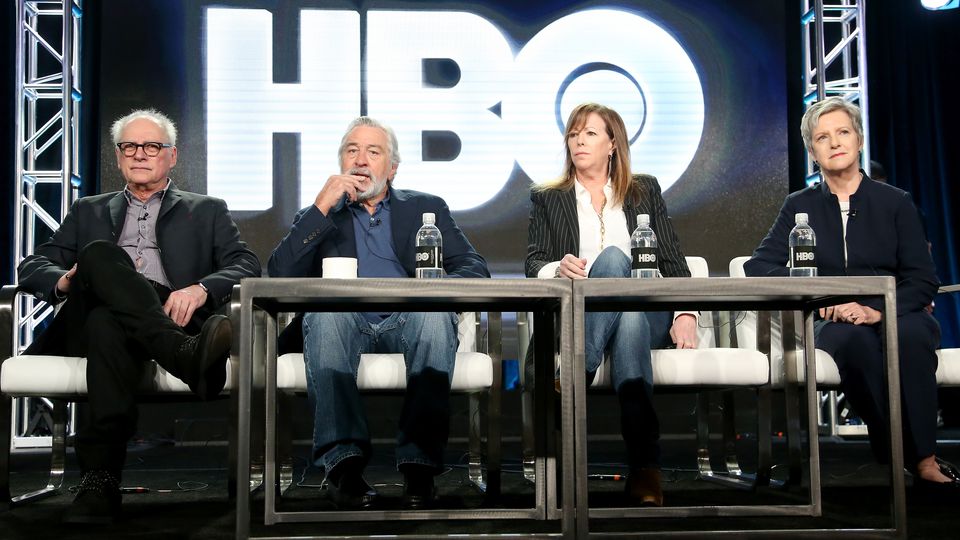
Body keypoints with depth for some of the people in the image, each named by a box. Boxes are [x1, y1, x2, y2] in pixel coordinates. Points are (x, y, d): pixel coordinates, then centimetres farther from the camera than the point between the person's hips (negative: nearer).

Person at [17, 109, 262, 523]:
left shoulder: (206, 211, 25)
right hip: (91, 321, 2)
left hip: (173, 316, -1)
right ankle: (185, 354, -51)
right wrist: (63, 281, -6)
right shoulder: (89, 212, 32)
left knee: (107, 321, -37)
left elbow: (248, 267, 8)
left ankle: (100, 476, -45)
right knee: (99, 254, -31)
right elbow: (31, 266, 21)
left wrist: (201, 288, -16)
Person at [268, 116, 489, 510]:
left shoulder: (426, 208, 23)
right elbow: (280, 274, 6)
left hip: (407, 322, 0)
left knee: (434, 314, -34)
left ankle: (419, 463, -37)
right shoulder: (318, 216, 24)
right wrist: (322, 207, 0)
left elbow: (475, 268, 10)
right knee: (326, 311, -34)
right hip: (345, 322, 0)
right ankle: (343, 461, -38)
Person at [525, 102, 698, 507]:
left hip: (645, 313, 1)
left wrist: (685, 313, -7)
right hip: (576, 318, 0)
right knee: (614, 258, -33)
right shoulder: (547, 199, 19)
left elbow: (673, 260, 11)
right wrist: (558, 269, -18)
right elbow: (533, 266, 7)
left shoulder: (644, 190, 21)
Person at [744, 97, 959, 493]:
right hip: (832, 323, 0)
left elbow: (924, 280, 2)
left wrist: (878, 310, -18)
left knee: (912, 334, -36)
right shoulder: (800, 206, 12)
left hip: (895, 316, 0)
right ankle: (910, 458, -31)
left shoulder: (895, 202, 10)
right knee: (852, 339, -37)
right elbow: (758, 266, 1)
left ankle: (924, 460, -31)